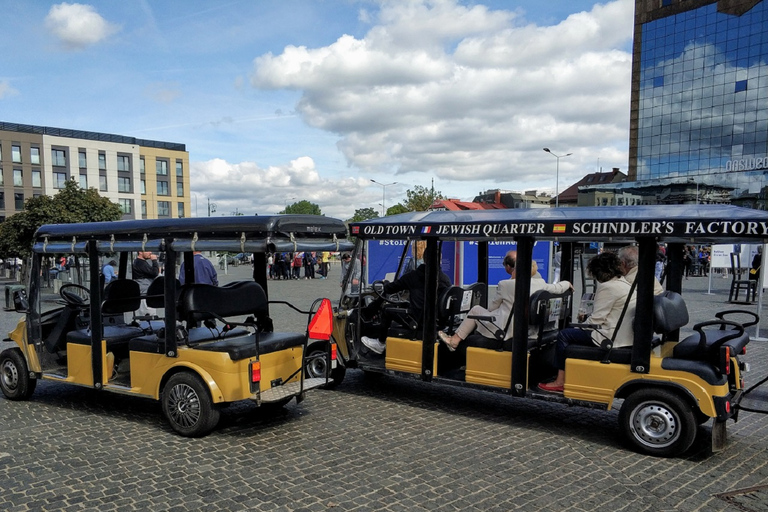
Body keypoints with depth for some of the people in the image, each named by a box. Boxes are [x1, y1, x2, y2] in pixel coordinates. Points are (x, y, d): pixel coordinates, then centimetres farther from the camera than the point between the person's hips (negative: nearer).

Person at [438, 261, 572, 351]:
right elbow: (556, 288, 15)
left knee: (476, 309, 14)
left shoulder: (505, 285, -14)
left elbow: (492, 307, -1)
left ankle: (454, 341, 20)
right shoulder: (540, 284, -4)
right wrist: (567, 283, 36)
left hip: (505, 330, -7)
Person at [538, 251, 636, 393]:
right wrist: (586, 321, 18)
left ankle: (560, 382, 3)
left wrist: (579, 327, 1)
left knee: (564, 335, -2)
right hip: (626, 336, 10)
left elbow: (596, 319, -15)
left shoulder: (608, 287, -15)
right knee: (575, 331, 24)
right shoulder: (625, 283, 15)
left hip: (613, 338, -10)